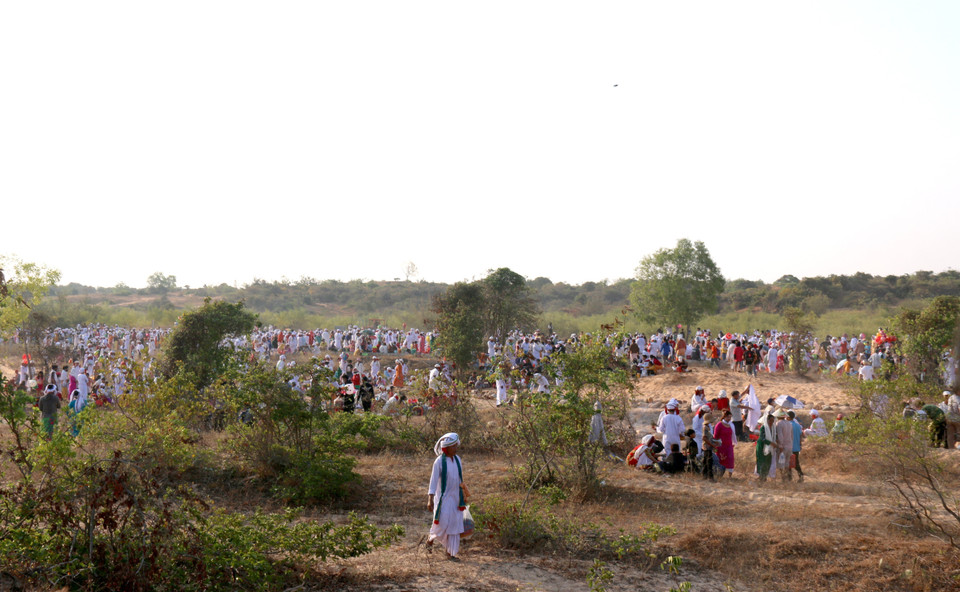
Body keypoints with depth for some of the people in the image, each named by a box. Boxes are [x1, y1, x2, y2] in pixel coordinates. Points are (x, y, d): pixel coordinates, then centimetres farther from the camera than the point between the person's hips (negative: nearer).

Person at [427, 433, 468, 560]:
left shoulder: (457, 460, 4)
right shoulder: (439, 462, -13)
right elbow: (433, 480, -13)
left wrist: (463, 496, 18)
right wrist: (430, 499, -17)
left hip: (456, 497, 6)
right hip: (443, 497, -6)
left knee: (454, 524, 5)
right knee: (443, 522, -9)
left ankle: (450, 552, 14)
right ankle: (432, 536, 24)